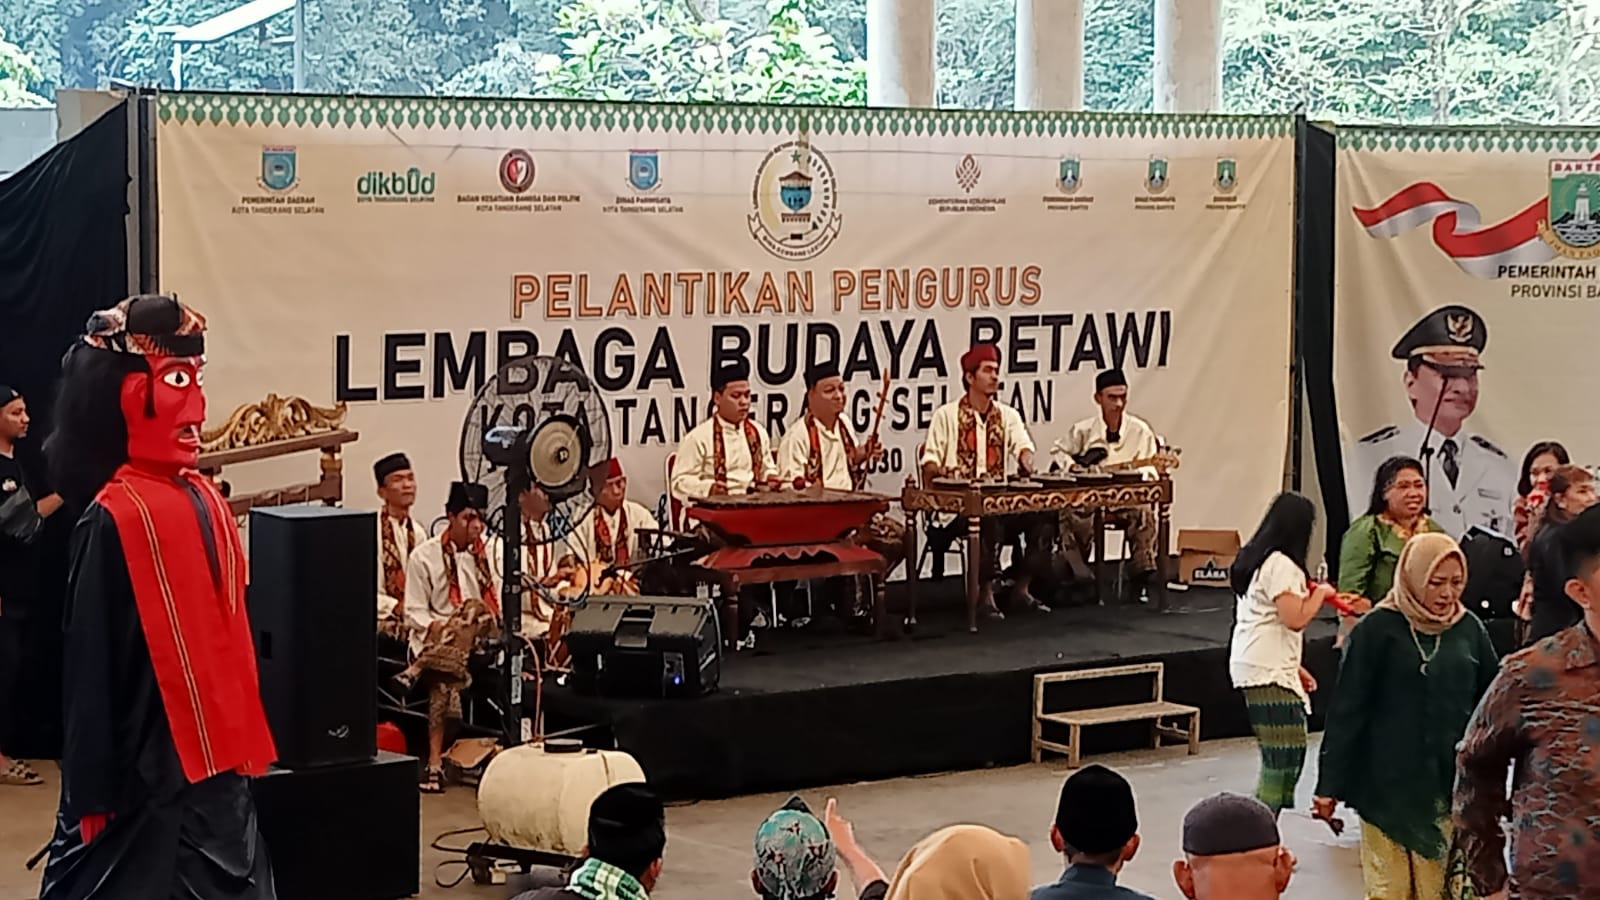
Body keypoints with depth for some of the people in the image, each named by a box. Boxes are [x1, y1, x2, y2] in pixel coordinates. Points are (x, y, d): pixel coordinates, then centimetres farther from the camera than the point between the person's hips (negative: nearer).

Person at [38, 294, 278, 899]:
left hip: (213, 749, 8)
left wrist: (238, 733, 15)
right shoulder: (114, 516, -15)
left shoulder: (207, 500, 7)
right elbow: (92, 667, -15)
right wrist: (95, 786, -15)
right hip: (148, 763, -8)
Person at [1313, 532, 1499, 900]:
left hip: (1450, 786, 3)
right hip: (1389, 784, -3)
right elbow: (1346, 712, -5)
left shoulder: (1469, 629, 4)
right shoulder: (1377, 630, -6)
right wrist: (1329, 785, -6)